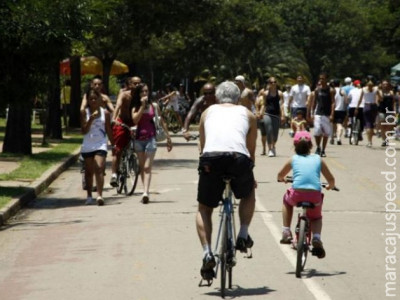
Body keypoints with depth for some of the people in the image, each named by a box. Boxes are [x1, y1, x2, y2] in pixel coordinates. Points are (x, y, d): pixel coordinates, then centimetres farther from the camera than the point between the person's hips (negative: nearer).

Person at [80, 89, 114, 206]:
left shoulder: (105, 113, 3)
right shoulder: (84, 113, 1)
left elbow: (108, 130, 11)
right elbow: (84, 130, -7)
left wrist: (113, 144, 13)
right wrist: (91, 119, -21)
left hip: (101, 145, -1)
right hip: (87, 146, 1)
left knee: (99, 169, -18)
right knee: (89, 171, 10)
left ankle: (99, 195, -27)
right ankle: (89, 196, 23)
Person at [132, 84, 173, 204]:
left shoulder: (154, 106, 5)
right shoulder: (135, 108, 6)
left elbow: (162, 122, 10)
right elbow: (135, 120, -13)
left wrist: (168, 137, 11)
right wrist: (142, 106, -11)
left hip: (150, 138, -2)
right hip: (139, 138, 2)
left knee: (147, 167, -12)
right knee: (142, 167, 7)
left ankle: (145, 193, -24)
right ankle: (146, 191, 13)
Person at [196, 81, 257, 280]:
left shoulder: (208, 112, 30)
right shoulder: (247, 114, 28)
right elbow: (251, 149, 32)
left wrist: (207, 164, 48)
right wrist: (251, 177, 45)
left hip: (211, 158, 0)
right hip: (239, 158, 0)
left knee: (204, 209, 16)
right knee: (248, 194, 33)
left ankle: (207, 254, -2)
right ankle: (243, 236, 19)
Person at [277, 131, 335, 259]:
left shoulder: (293, 159, 18)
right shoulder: (318, 159, 17)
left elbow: (280, 176, 32)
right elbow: (331, 180, 17)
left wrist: (283, 179, 55)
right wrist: (330, 186, 40)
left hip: (297, 195, 0)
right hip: (315, 196, 0)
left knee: (286, 200, 36)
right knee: (316, 217, 31)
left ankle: (286, 232, 26)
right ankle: (316, 238, 0)